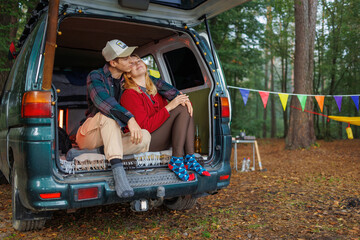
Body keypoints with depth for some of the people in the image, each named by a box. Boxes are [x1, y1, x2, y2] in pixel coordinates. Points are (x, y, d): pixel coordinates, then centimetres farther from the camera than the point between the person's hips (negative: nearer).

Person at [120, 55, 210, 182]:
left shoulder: (153, 90, 15)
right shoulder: (130, 94, -10)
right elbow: (145, 126, -19)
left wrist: (183, 100, -10)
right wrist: (169, 106, -22)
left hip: (162, 141, 8)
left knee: (186, 108, -5)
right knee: (182, 109, -16)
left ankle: (190, 158, -17)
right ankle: (176, 161, -24)